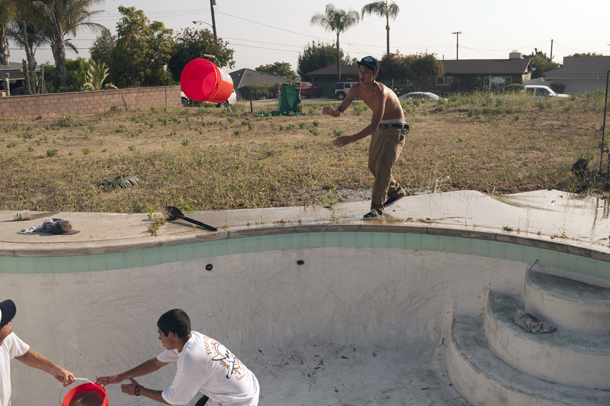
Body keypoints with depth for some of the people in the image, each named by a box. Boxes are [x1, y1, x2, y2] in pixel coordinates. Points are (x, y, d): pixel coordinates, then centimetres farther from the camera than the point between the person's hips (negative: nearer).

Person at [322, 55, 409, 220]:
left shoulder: (380, 92, -33)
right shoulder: (357, 89, -11)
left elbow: (374, 125, -39)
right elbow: (340, 111, -8)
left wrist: (351, 139, -47)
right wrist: (331, 111, -33)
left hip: (396, 129, -8)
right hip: (379, 128, 8)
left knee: (383, 166, -19)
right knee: (373, 166, 14)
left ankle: (377, 207, -10)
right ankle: (396, 192, 37)